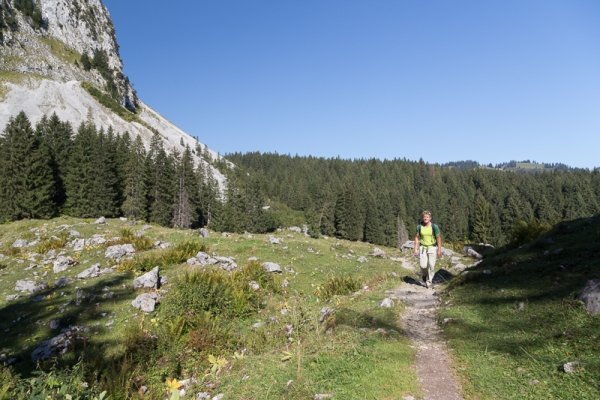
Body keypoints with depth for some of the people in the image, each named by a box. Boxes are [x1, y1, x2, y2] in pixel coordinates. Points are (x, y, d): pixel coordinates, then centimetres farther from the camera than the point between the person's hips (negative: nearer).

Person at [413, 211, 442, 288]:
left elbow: (438, 238, -5)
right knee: (423, 265, -6)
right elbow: (417, 238, 4)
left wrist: (439, 250, -8)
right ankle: (424, 275, 28)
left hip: (432, 248, -1)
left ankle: (429, 282, 11)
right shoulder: (419, 227, -3)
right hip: (423, 248, 1)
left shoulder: (434, 227, -10)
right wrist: (416, 249, 0)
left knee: (431, 265, -4)